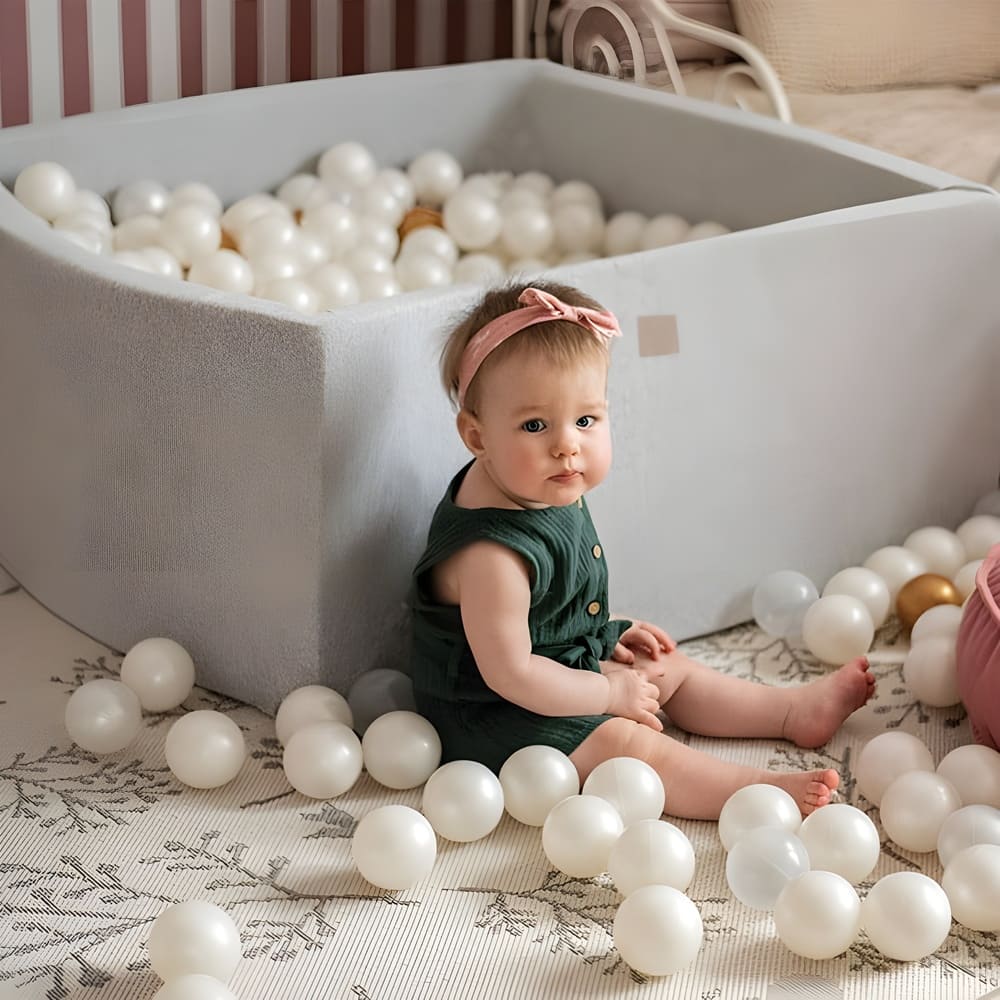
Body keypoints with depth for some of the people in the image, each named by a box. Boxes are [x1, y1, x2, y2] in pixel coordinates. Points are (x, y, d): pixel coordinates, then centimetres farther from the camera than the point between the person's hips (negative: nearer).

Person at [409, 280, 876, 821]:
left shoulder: (547, 489, -5)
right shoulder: (492, 552, -36)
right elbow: (509, 672, -31)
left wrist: (604, 637, 7)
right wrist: (609, 693, -20)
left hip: (569, 659, 11)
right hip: (493, 718, -10)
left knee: (668, 669, 19)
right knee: (628, 745, -21)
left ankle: (795, 711, 32)